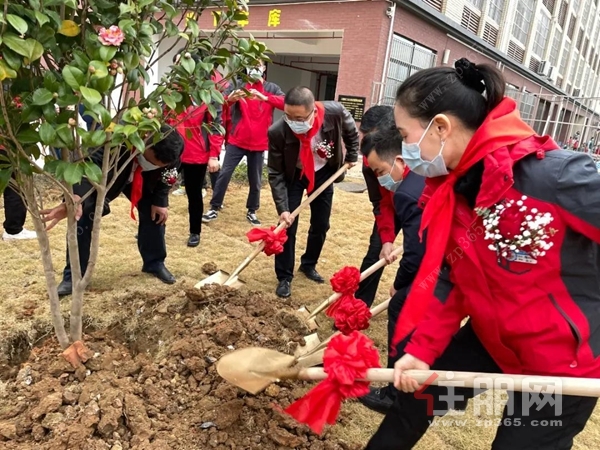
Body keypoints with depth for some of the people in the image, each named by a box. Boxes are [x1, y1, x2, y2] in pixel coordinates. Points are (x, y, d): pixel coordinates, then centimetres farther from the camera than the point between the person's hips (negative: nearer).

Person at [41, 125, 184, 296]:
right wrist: (75, 197, -75)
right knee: (82, 217, -12)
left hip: (143, 179, 3)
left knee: (156, 213, -4)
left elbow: (164, 176, -10)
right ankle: (73, 275, 2)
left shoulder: (171, 149, -33)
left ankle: (155, 264, 19)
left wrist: (160, 201, -16)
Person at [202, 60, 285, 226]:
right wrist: (230, 98, -32)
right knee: (224, 174, -1)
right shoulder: (237, 84, 4)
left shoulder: (271, 88, 5)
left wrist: (264, 97, -30)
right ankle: (214, 208, 11)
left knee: (256, 180, 9)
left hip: (259, 143, 1)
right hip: (236, 141, -1)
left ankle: (252, 212, 23)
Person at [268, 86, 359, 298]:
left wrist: (352, 157, 2)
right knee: (287, 226, -6)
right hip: (294, 176, -2)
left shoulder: (335, 113, -32)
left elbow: (351, 131, -6)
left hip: (324, 173, 2)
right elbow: (276, 174, -25)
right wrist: (282, 208, -31)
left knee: (321, 224, 10)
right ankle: (284, 277, 10)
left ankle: (309, 264, 33)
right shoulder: (278, 131, -35)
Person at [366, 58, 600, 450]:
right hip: (493, 337, 6)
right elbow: (451, 283, -3)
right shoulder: (448, 190, -8)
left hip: (567, 355, -6)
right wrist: (422, 349, -8)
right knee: (417, 397, 16)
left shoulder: (550, 173, -30)